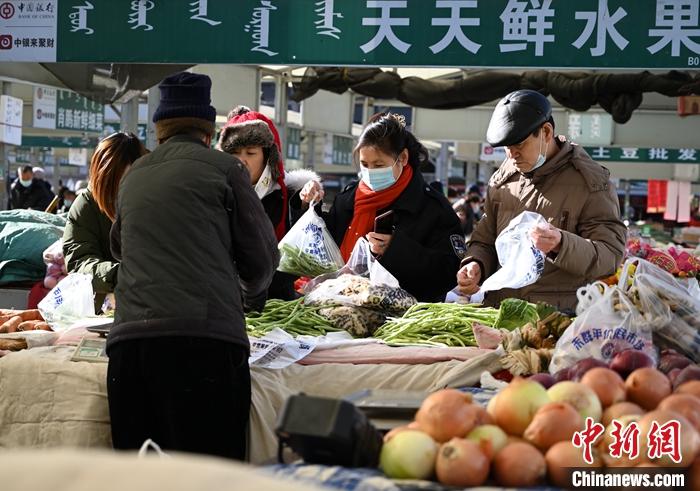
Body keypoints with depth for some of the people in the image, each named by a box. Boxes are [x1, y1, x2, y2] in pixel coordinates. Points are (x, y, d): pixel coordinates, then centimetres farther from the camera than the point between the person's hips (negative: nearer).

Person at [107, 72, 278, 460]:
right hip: (204, 339, -4)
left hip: (127, 340, 4)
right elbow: (263, 256, 11)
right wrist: (249, 296, 33)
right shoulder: (223, 167, 8)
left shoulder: (133, 176, 21)